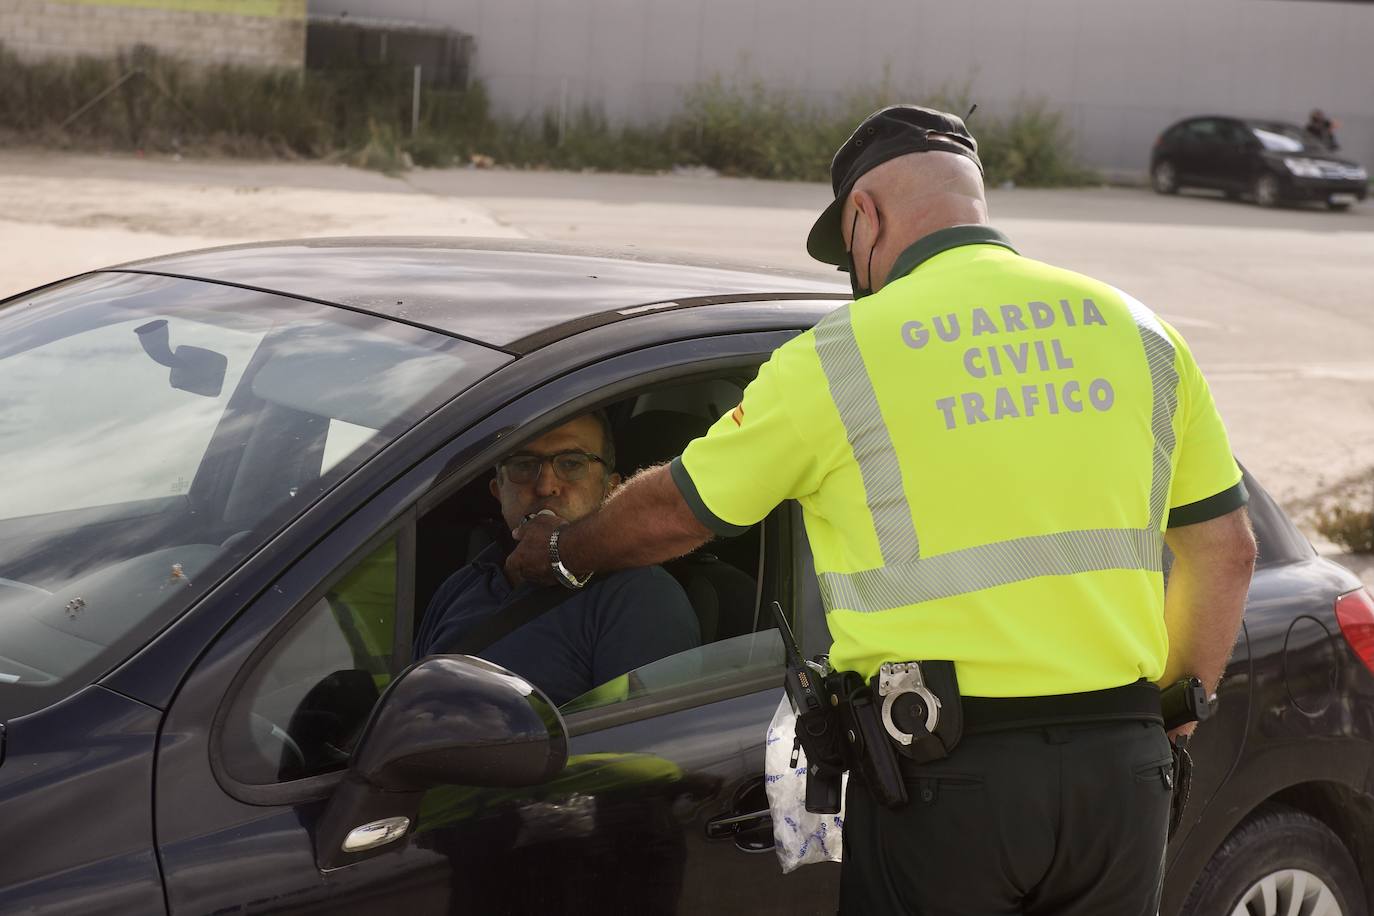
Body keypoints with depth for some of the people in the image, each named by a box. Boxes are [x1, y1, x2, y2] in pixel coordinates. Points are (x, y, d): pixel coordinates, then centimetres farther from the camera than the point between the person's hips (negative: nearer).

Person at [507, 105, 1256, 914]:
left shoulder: (841, 354, -2)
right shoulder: (1136, 329, 8)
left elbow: (672, 511, 9)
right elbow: (1227, 551, 11)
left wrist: (563, 553, 28)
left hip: (945, 781, -4)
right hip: (1123, 770, 4)